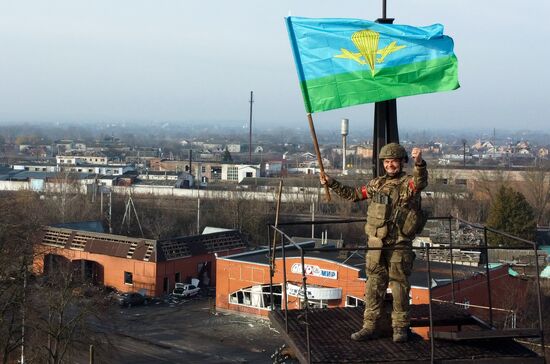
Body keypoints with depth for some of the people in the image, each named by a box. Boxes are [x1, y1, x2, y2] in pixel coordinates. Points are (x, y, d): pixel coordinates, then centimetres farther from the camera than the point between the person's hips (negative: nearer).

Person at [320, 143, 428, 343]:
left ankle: (400, 328, 12)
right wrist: (331, 183, 18)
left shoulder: (408, 183, -4)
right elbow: (353, 194, 23)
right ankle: (370, 326, 14)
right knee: (374, 286, 8)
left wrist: (419, 163, -47)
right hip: (376, 244, 5)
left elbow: (421, 182, -27)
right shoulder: (377, 184, 13)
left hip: (400, 245, -5)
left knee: (399, 287, 2)